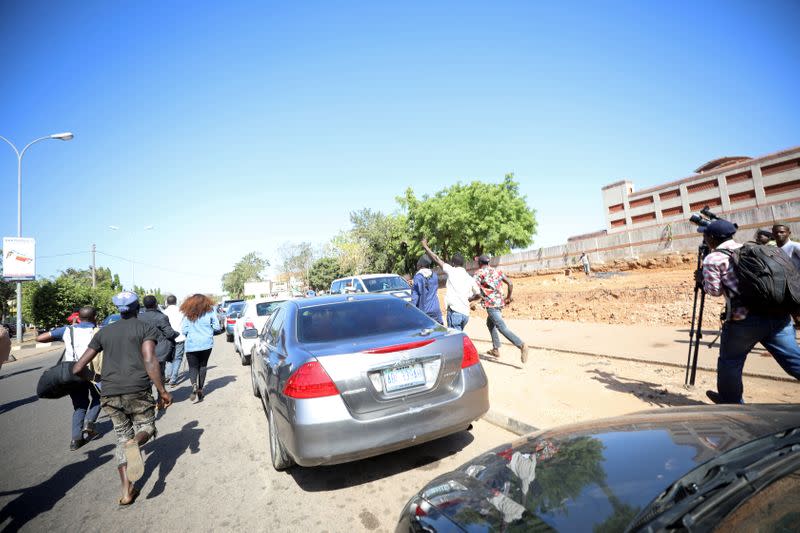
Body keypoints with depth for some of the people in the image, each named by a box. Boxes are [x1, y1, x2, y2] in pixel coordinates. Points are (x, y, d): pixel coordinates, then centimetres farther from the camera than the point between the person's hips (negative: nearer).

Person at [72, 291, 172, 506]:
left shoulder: (104, 332, 15)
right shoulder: (146, 328, 2)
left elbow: (78, 368, 13)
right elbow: (150, 361, -14)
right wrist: (162, 391, -11)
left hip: (109, 394, 4)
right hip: (137, 391, -4)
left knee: (123, 437, 19)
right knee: (146, 427, 17)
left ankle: (127, 490, 11)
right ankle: (134, 444, -20)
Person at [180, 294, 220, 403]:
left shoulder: (188, 314, -1)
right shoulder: (210, 311, -2)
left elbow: (183, 331, -3)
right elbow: (217, 327, -2)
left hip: (191, 345, -1)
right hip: (206, 344, 1)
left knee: (193, 367, 6)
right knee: (202, 366, 15)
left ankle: (194, 385, -19)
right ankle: (200, 389, 18)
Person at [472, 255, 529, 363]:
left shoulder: (479, 274, -3)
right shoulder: (497, 271, 15)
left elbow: (478, 294, -11)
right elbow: (510, 283, 9)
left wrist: (469, 299, 6)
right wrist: (508, 297, 21)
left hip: (491, 304, -8)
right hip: (500, 303, 8)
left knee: (503, 328, -13)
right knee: (490, 323, 26)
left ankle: (521, 345, -30)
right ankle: (495, 349, 26)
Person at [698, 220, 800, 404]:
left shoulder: (712, 259, -3)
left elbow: (714, 290, -4)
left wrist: (702, 279, 13)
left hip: (744, 319, -6)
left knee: (730, 361, 13)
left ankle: (731, 401, 26)